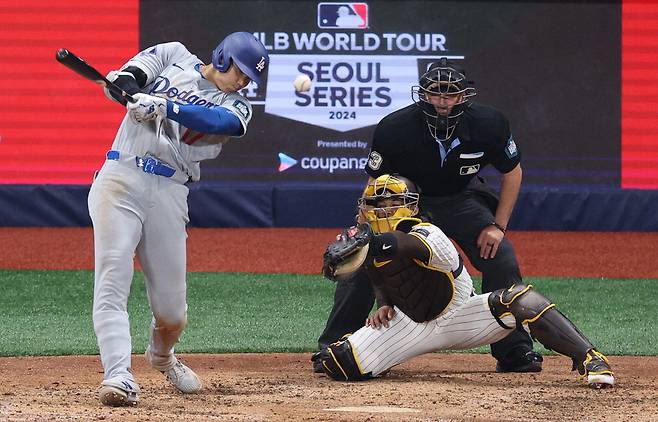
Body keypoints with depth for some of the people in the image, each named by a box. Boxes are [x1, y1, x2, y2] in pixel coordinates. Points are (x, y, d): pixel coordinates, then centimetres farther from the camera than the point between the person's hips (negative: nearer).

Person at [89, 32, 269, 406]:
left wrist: (164, 107, -30)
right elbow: (122, 81, 0)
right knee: (112, 280, -17)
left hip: (169, 193, 2)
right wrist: (128, 87, -26)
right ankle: (118, 375, -24)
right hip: (121, 178, -2)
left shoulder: (237, 108, 10)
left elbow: (216, 121, -13)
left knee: (172, 310, 6)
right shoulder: (173, 56, 12)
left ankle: (162, 355, 38)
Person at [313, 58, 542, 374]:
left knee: (501, 258, -16)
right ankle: (332, 348, -7)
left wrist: (498, 226, -12)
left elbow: (512, 172, -6)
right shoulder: (394, 128, -28)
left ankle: (515, 350, -1)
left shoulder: (488, 123, -24)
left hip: (462, 199, 1)